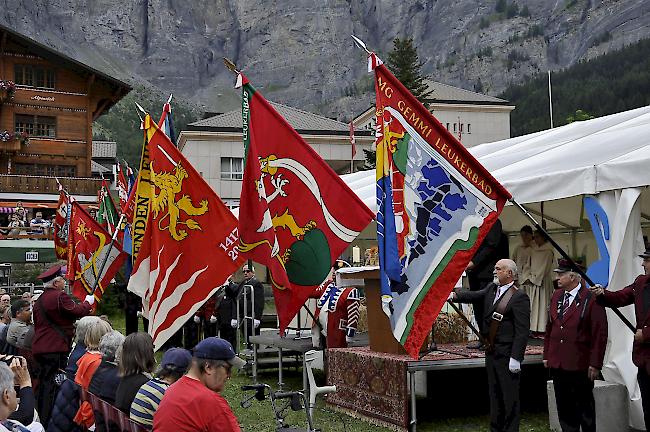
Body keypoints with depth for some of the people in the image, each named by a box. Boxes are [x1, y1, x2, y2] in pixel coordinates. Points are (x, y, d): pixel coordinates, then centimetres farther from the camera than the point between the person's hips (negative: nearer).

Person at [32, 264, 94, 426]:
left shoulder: (39, 300, 15)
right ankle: (49, 421, -4)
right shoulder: (60, 296, -13)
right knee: (54, 384, -5)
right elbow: (77, 311, -15)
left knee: (43, 383, 16)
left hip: (39, 348, 9)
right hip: (56, 348, -9)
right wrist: (88, 303, 4)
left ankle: (40, 417, 23)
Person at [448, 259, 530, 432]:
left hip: (507, 355, -8)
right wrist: (454, 295, -17)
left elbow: (522, 331, -18)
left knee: (509, 397, 1)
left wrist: (515, 358, -21)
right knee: (494, 394, 17)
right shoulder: (491, 289, 11)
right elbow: (474, 295, 2)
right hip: (491, 352, 8)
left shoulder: (519, 297, -14)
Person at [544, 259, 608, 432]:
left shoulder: (592, 299, -11)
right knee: (564, 406, 12)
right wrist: (547, 355, 12)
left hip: (580, 365, -6)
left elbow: (600, 334, -12)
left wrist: (595, 364, -13)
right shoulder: (556, 296, 9)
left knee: (585, 405, 8)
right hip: (557, 364, 6)